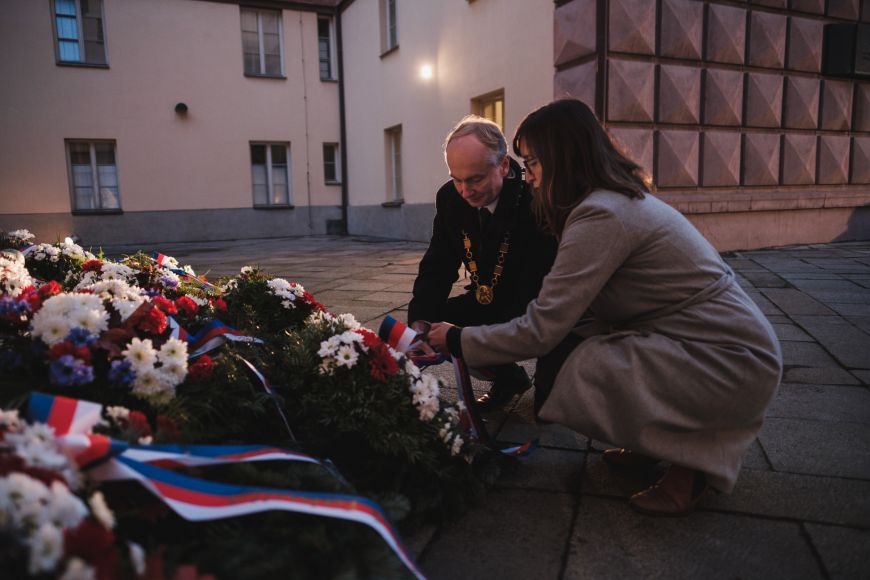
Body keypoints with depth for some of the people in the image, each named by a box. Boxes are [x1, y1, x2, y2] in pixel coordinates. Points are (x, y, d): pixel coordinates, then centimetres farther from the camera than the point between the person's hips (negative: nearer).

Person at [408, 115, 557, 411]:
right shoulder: (450, 198, -12)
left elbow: (536, 289, -33)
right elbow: (438, 264, -6)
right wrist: (419, 319, -23)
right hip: (488, 302, 6)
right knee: (434, 322, -9)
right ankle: (507, 376, 13)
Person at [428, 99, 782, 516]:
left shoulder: (602, 215, -22)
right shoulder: (621, 197, 9)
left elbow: (542, 329, -22)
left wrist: (458, 340, -9)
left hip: (732, 360, -9)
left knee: (573, 380, -20)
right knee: (562, 348, 1)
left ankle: (692, 455, -1)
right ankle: (658, 439, 14)